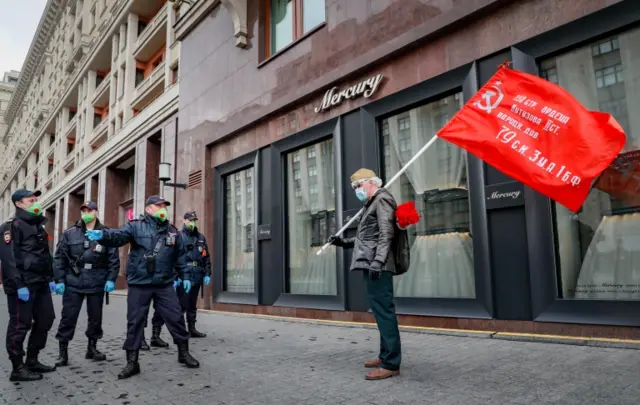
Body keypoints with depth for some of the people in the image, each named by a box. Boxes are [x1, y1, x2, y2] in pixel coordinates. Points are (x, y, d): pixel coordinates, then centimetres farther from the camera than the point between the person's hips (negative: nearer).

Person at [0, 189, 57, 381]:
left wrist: (50, 278, 16)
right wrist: (19, 285, -23)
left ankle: (32, 360, 23)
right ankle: (18, 369, 7)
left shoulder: (38, 226, 19)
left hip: (40, 283, 9)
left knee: (45, 320, 11)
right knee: (20, 325, -2)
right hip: (22, 284, -9)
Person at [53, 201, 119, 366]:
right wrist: (59, 280, -5)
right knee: (68, 317, 1)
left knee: (96, 317, 10)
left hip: (97, 284, 1)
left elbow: (114, 259, 1)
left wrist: (111, 279, -7)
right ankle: (63, 352, 13)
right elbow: (59, 258, 2)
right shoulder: (70, 233, 3)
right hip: (73, 283, 0)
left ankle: (92, 348, 26)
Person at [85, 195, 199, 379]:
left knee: (176, 318, 6)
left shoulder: (172, 231, 10)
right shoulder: (136, 226, -2)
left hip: (165, 284, 3)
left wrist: (185, 276, 15)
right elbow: (118, 236, -21)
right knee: (134, 322, 5)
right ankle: (132, 362, 17)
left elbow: (180, 256, 17)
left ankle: (184, 353, 24)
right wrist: (102, 234, -42)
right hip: (139, 285, -2)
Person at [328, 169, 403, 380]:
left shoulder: (382, 199, -5)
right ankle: (385, 356, 24)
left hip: (378, 266, -10)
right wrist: (344, 242, 18)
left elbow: (386, 234, -18)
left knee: (383, 311, -10)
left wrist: (377, 261, -27)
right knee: (380, 311, 14)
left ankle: (391, 364, -7)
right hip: (371, 265, 11)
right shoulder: (372, 204, 24)